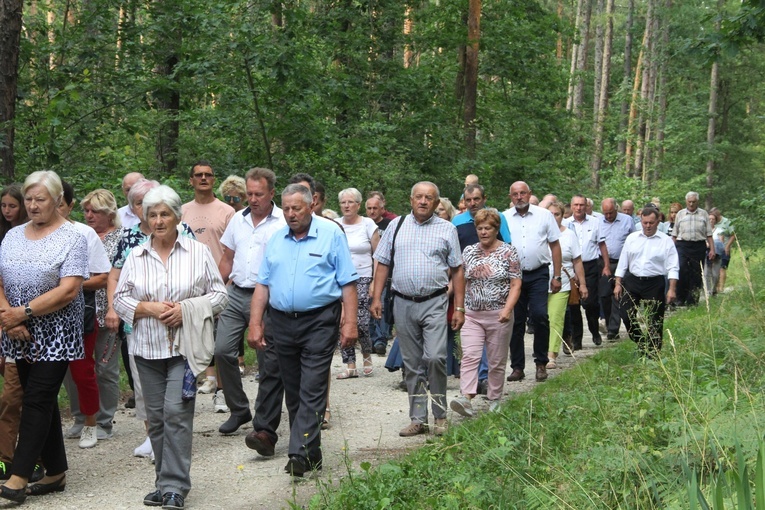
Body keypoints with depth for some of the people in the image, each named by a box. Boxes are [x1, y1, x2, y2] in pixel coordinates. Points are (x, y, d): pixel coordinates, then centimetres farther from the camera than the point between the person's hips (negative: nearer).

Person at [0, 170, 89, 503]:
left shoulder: (72, 237, -7)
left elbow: (68, 290, -16)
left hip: (55, 335, -6)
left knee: (37, 401, -7)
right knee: (42, 401, 11)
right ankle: (55, 472, 19)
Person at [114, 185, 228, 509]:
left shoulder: (199, 252, 2)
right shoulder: (136, 256, 8)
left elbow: (219, 295, 2)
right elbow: (120, 299, 8)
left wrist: (186, 309, -12)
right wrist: (148, 308, -10)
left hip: (185, 346, -3)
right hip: (148, 348, 3)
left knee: (176, 412, -12)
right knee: (156, 417, 7)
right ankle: (165, 482, 18)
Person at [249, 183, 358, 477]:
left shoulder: (331, 235, -1)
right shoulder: (275, 240, 12)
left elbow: (348, 283, -3)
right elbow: (263, 285, 12)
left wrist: (349, 323, -10)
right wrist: (255, 324, 5)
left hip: (319, 322, -5)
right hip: (282, 322, 5)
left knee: (312, 390, -9)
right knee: (293, 391, 10)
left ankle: (302, 453, -11)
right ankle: (309, 450, 20)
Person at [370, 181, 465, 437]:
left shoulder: (447, 229, 5)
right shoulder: (396, 225, 9)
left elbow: (457, 270, 5)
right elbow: (383, 263, 11)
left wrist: (459, 307, 0)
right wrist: (376, 298, 3)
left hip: (434, 303, -2)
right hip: (403, 303, 2)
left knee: (435, 358, -15)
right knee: (412, 365, 8)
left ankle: (440, 416, 2)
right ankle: (418, 419, 16)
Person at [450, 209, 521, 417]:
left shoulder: (509, 252, -2)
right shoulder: (468, 251, 9)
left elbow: (515, 285, -5)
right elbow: (462, 282, 14)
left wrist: (507, 309, -17)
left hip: (498, 316, -2)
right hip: (472, 314, 2)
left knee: (497, 361, 6)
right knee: (469, 356, -13)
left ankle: (494, 401, 16)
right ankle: (466, 398, -22)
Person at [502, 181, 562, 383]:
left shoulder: (544, 215, 5)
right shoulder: (504, 218, 6)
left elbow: (555, 245, 6)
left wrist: (557, 276, 2)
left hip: (538, 274, -1)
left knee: (539, 315, -13)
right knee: (516, 321, 5)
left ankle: (541, 363, 2)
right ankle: (517, 367, 14)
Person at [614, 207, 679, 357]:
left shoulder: (666, 241, -1)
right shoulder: (632, 238, 7)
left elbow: (672, 267, -4)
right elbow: (622, 263, 9)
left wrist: (672, 289, -12)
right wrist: (618, 284, 3)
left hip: (654, 284, -2)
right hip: (632, 282, 3)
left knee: (654, 321, 3)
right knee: (627, 315, -3)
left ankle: (653, 353, 17)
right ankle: (641, 343, 20)